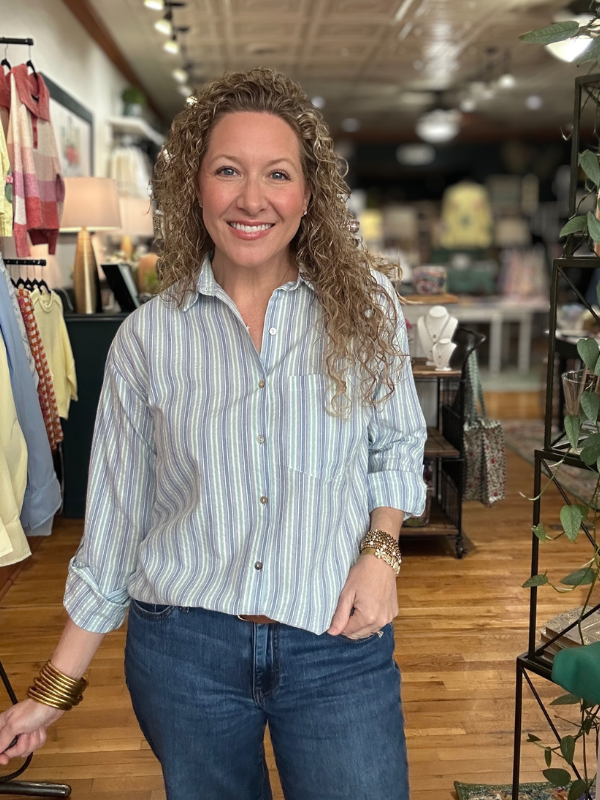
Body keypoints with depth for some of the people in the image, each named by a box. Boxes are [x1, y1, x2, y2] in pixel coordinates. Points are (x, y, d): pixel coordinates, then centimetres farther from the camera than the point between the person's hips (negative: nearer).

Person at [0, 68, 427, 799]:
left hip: (337, 642, 0)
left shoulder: (364, 305, -4)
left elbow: (397, 446, 8)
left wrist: (380, 549, -9)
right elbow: (116, 517, 1)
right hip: (181, 648, 1)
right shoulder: (148, 336, -4)